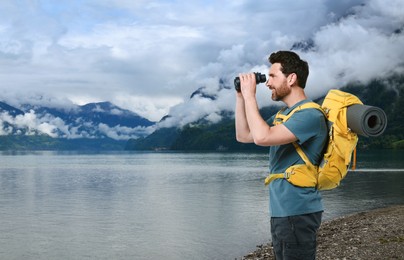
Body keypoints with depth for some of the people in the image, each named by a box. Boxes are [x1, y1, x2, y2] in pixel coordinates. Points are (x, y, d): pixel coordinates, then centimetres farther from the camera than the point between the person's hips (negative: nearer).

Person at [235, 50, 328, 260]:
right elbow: (243, 135, 18)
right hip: (280, 211, 9)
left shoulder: (310, 115, -17)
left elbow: (262, 137, -28)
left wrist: (249, 95, -16)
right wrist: (240, 97, 9)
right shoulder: (284, 115, 14)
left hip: (297, 213, -9)